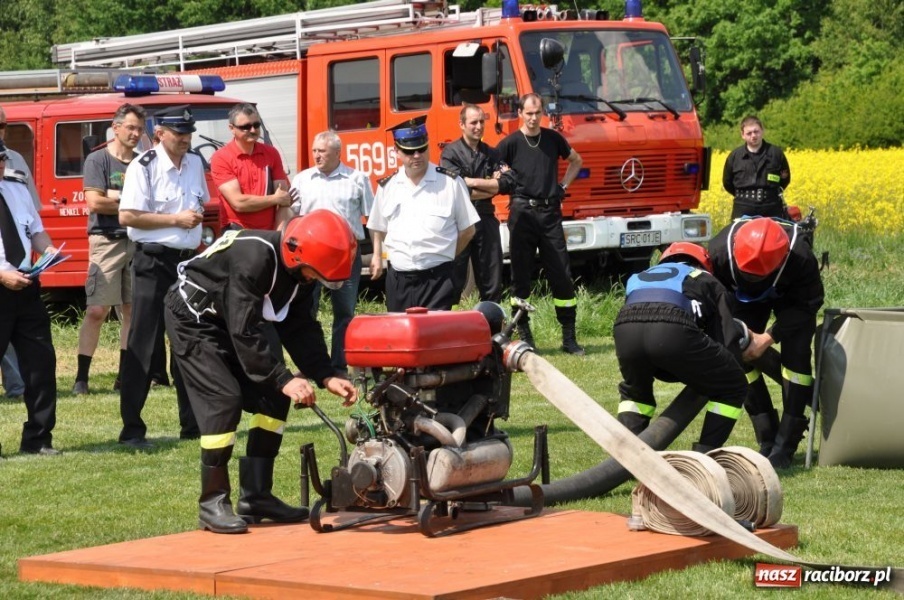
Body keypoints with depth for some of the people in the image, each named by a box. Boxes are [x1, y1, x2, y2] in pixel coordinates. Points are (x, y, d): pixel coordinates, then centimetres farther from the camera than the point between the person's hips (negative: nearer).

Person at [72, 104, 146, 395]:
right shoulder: (98, 160, 0)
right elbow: (95, 203, -9)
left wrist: (115, 198, -8)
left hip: (138, 241, 5)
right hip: (107, 241, -5)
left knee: (132, 310, 5)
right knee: (97, 311, -10)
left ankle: (125, 376, 11)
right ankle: (81, 378, -9)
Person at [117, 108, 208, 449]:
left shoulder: (195, 163, 10)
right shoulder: (144, 166, -11)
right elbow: (127, 216, -17)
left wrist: (198, 217, 8)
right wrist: (175, 219, -16)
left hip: (188, 260, 7)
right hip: (153, 261, -7)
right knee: (143, 346, -5)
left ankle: (192, 425, 20)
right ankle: (131, 429, -2)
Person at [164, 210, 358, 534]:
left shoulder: (298, 269, -7)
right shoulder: (254, 259, -34)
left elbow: (300, 328, -2)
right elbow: (245, 332, -34)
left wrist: (326, 376, -13)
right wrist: (284, 380, -35)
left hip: (232, 322, 9)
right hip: (193, 319, -9)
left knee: (273, 398, 2)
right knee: (224, 400, -20)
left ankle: (256, 496, 7)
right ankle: (213, 503, -11)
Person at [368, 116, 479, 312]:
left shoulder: (450, 182, -1)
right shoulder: (387, 187, 9)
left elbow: (467, 229, 5)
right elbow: (378, 228, 21)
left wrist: (442, 256, 6)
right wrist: (377, 256, 9)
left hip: (437, 279, -4)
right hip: (398, 280, 4)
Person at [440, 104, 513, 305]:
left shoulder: (492, 154, 14)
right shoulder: (451, 153, -1)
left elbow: (507, 183, -1)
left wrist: (473, 182, -9)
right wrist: (491, 185, -4)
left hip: (486, 220, 5)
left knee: (492, 282, 7)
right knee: (454, 281, -5)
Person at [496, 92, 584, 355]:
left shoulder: (552, 138, 9)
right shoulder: (511, 143, -1)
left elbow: (576, 161, 25)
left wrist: (563, 186, 15)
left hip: (550, 212, 3)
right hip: (522, 212, -3)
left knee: (562, 275, 1)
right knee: (521, 276, 1)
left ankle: (569, 337, 5)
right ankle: (524, 336, 7)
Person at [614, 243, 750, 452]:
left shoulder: (639, 278, 43)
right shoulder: (708, 282, 33)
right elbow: (727, 339, 21)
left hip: (625, 328, 4)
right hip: (673, 330, -4)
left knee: (633, 392, 38)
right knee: (733, 388, 19)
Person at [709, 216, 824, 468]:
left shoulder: (799, 256, -43)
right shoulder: (720, 251, -40)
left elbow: (809, 303, -24)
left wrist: (768, 338, -31)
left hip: (791, 295, -2)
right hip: (745, 297, 2)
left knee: (796, 356, -18)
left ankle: (785, 448, -10)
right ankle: (768, 444, -1)